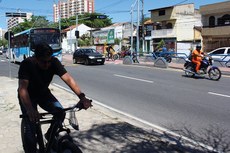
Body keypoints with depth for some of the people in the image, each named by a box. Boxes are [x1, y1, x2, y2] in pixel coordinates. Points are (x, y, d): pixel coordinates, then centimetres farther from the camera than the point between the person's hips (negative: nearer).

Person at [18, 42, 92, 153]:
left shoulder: (54, 62, -22)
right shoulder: (27, 64, -31)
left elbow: (68, 78, -30)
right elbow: (22, 88, -42)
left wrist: (82, 97, -43)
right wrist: (30, 109, -58)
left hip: (43, 93, 4)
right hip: (28, 96, -3)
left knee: (60, 112, -16)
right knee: (30, 124, -19)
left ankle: (50, 136, 11)